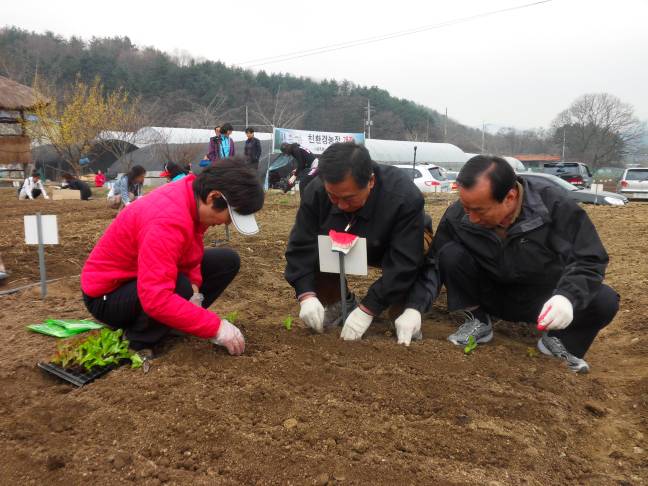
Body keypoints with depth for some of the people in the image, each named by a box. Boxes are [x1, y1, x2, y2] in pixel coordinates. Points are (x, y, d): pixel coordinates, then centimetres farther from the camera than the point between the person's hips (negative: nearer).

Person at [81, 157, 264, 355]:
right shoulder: (168, 220, -37)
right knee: (180, 288, -38)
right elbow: (155, 298, -43)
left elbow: (192, 252, 4)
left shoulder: (193, 196, -10)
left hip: (142, 275, 8)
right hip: (108, 293, -8)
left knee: (227, 261, -1)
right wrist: (216, 326, -36)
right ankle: (136, 347, -13)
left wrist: (194, 287, -16)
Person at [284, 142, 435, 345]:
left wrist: (367, 309, -40)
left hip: (395, 247, -3)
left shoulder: (405, 197, -38)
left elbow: (402, 263, -38)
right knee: (319, 251, -25)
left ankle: (410, 310, -6)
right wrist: (306, 295, -36)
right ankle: (340, 303, 0)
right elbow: (301, 246, -22)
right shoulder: (315, 191, -28)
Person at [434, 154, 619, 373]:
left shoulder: (555, 207, -26)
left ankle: (558, 340, 4)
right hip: (491, 295, 1)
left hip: (546, 298, 0)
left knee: (605, 302, -27)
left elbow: (590, 259, -23)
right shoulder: (456, 216, -21)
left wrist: (568, 296, -42)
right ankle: (478, 321, -1)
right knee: (451, 256, -25)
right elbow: (435, 264, -12)